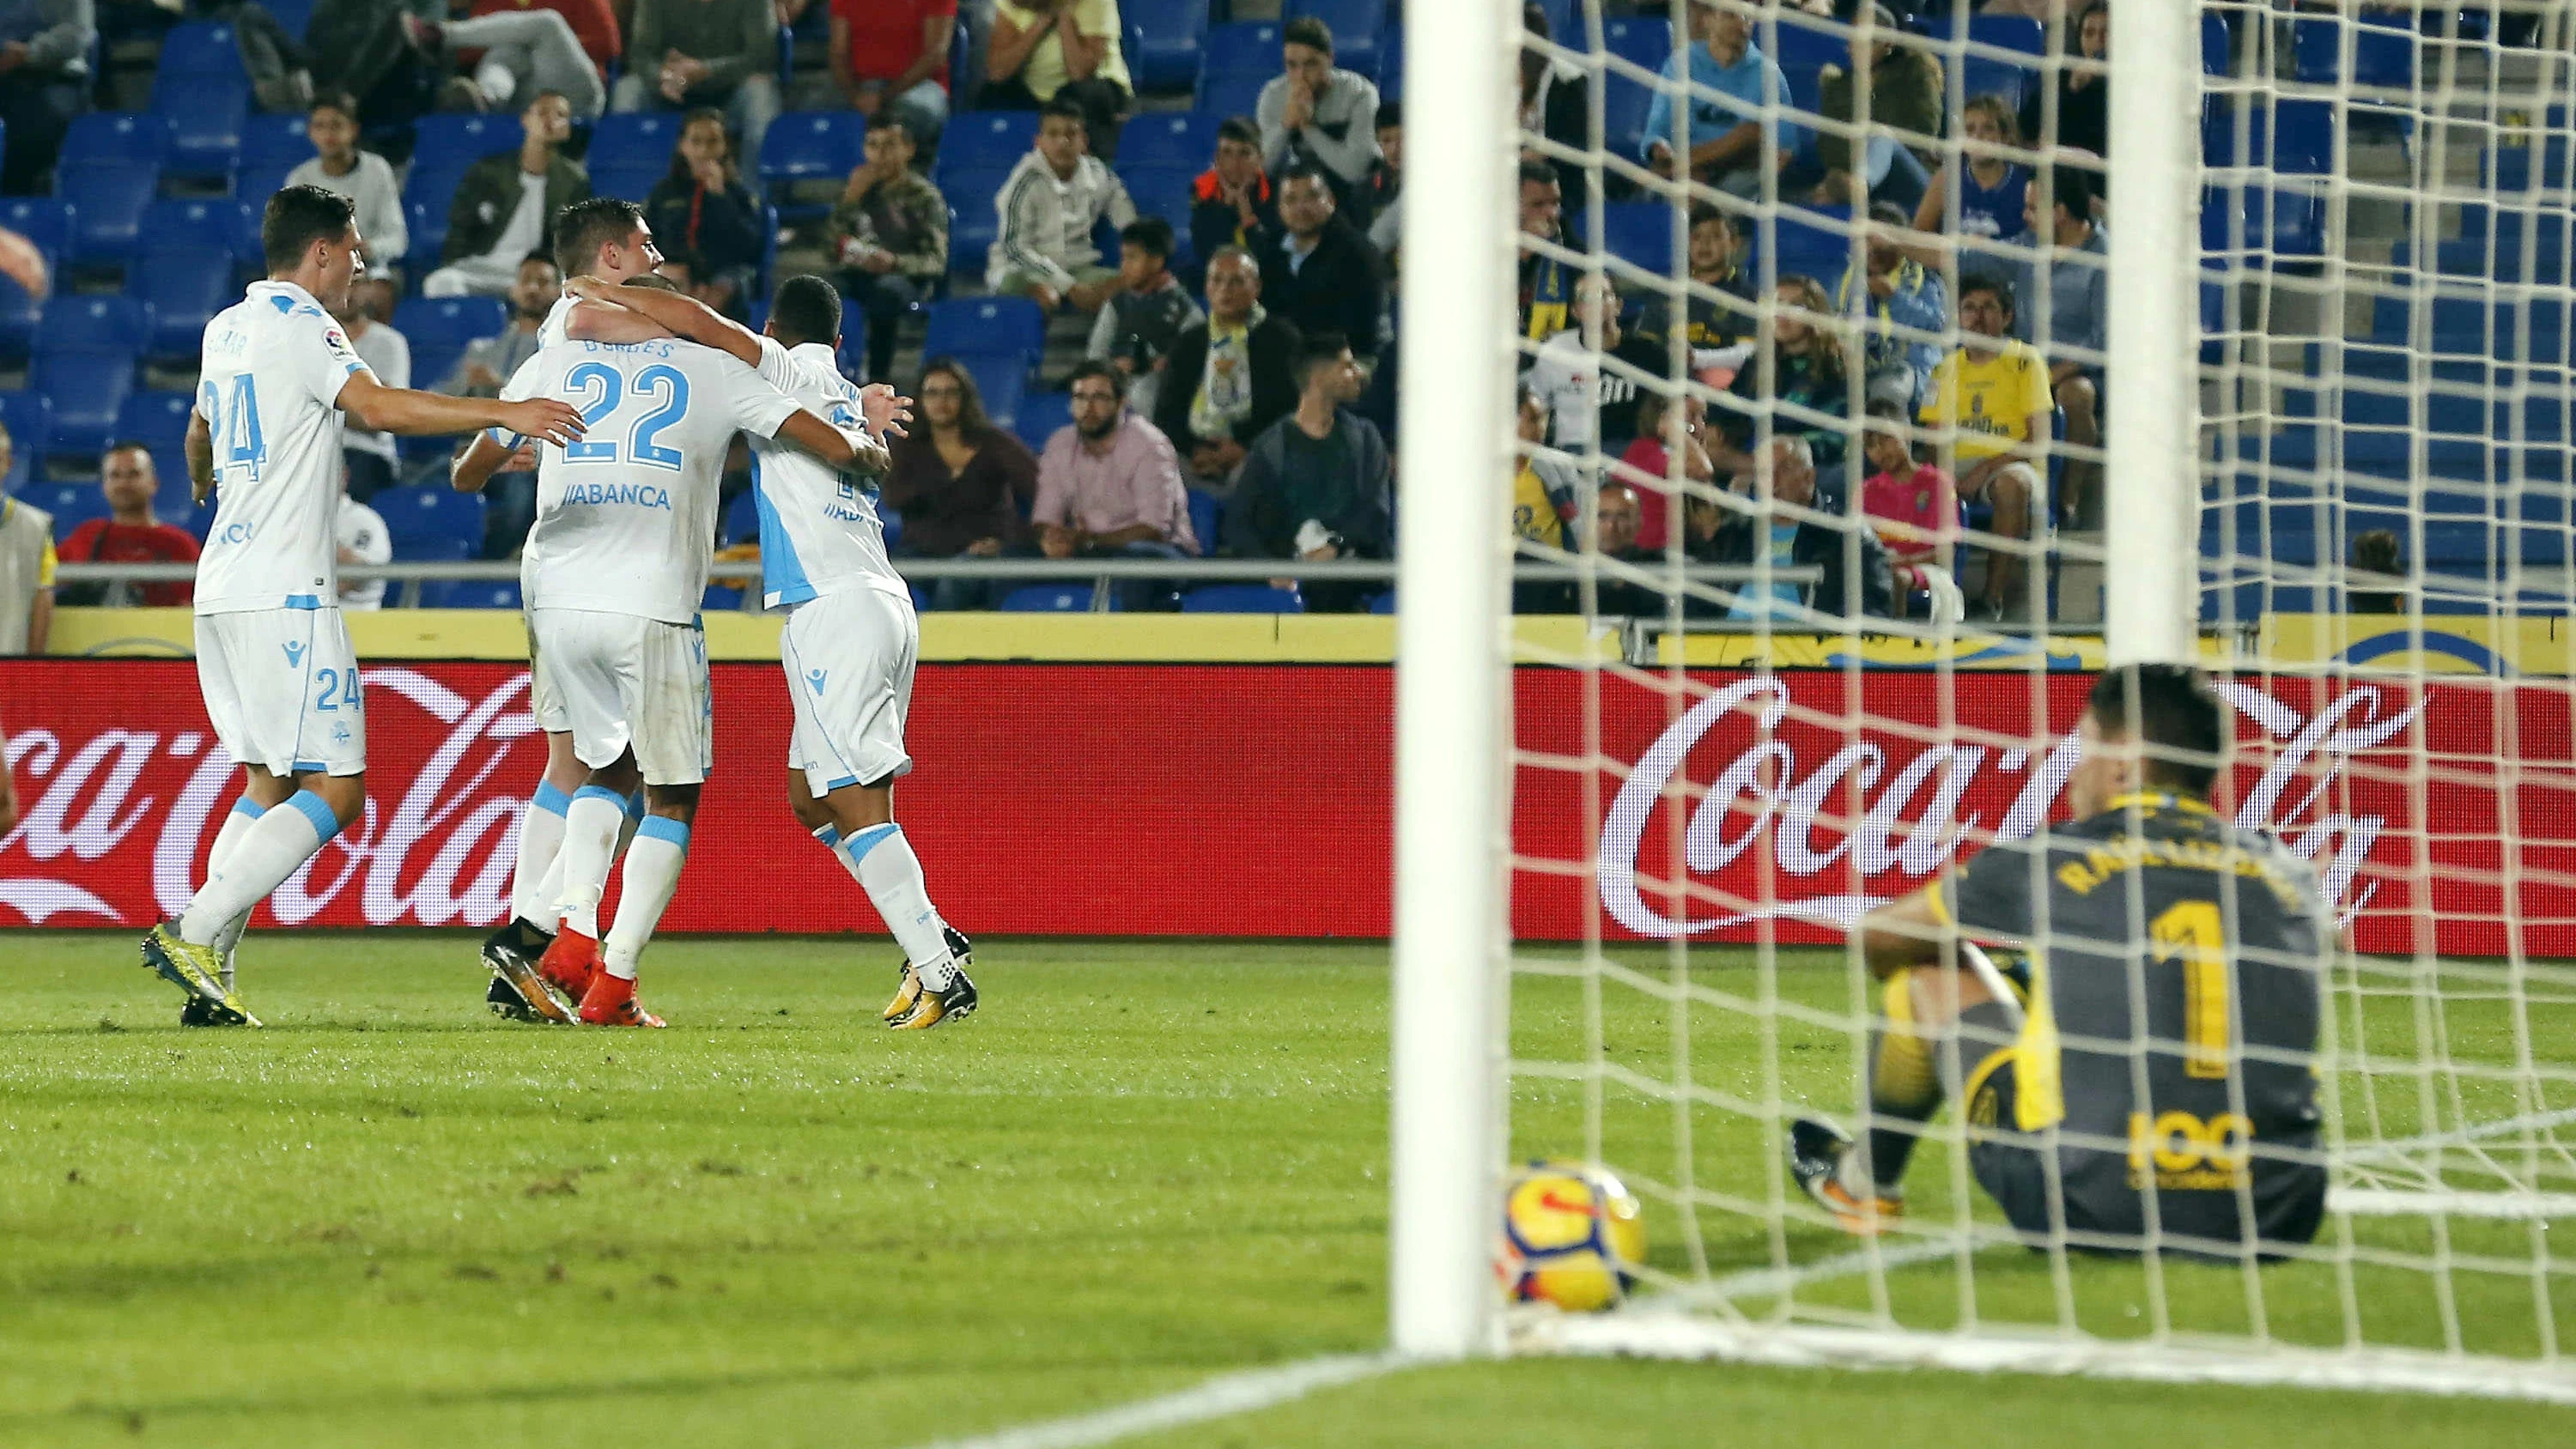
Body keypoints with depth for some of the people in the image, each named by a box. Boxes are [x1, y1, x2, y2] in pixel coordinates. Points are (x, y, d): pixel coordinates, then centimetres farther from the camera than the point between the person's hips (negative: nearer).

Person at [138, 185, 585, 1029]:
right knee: (335, 791, -9)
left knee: (268, 784, 13)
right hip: (286, 592, -9)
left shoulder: (225, 328, 18)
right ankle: (194, 933, -19)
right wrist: (504, 413, -31)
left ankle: (207, 979, 3)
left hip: (221, 587, 9)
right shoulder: (299, 325, -9)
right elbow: (377, 408, -26)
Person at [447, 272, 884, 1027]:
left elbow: (468, 474, 22)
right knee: (672, 796, 10)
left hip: (561, 603, 3)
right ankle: (612, 985, 1)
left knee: (609, 767, 24)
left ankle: (574, 942, 5)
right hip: (651, 610, -3)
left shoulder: (556, 363, 14)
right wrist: (868, 446, 28)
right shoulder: (712, 371, 8)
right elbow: (838, 447, 4)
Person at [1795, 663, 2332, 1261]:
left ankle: (1866, 1185, 47)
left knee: (1930, 979, 21)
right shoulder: (2288, 875, 8)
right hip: (2276, 1221, 3)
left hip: (2088, 1211, -3)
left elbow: (1877, 941, 20)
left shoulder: (2047, 863, 1)